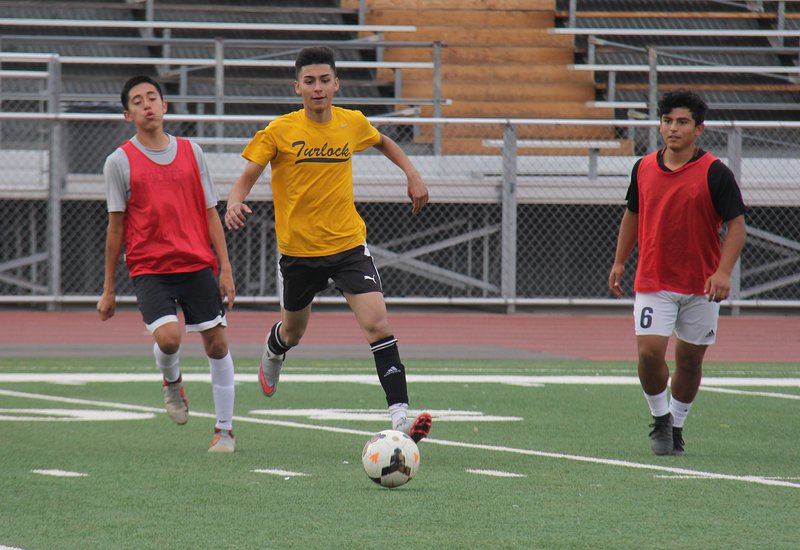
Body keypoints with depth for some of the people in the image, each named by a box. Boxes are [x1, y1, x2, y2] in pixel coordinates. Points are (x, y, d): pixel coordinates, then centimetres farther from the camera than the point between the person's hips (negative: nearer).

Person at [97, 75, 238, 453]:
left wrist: (225, 269, 3)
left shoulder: (191, 152, 8)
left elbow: (210, 213, 11)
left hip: (198, 265, 3)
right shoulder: (120, 161, 1)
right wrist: (108, 289, 3)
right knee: (168, 336, -23)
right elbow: (116, 226, 3)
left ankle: (225, 429, 14)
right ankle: (172, 383, 13)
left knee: (217, 342, 1)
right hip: (149, 268, -3)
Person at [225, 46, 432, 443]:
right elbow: (247, 176, -8)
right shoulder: (280, 131, -10)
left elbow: (383, 143, 23)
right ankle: (274, 351, 59)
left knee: (377, 324, -18)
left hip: (348, 245, 1)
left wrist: (412, 175, 11)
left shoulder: (353, 124, 0)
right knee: (294, 331, 19)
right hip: (298, 249, -1)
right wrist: (235, 203, -30)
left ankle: (400, 416, -21)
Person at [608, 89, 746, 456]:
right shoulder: (644, 169, 3)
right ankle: (660, 419, 11)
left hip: (702, 285, -2)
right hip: (653, 282, 2)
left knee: (690, 358, 7)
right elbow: (633, 215, 18)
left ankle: (676, 423, 25)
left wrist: (723, 271, -20)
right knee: (649, 351, -12)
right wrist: (619, 261, 17)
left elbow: (736, 224, -8)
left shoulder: (715, 173, -9)